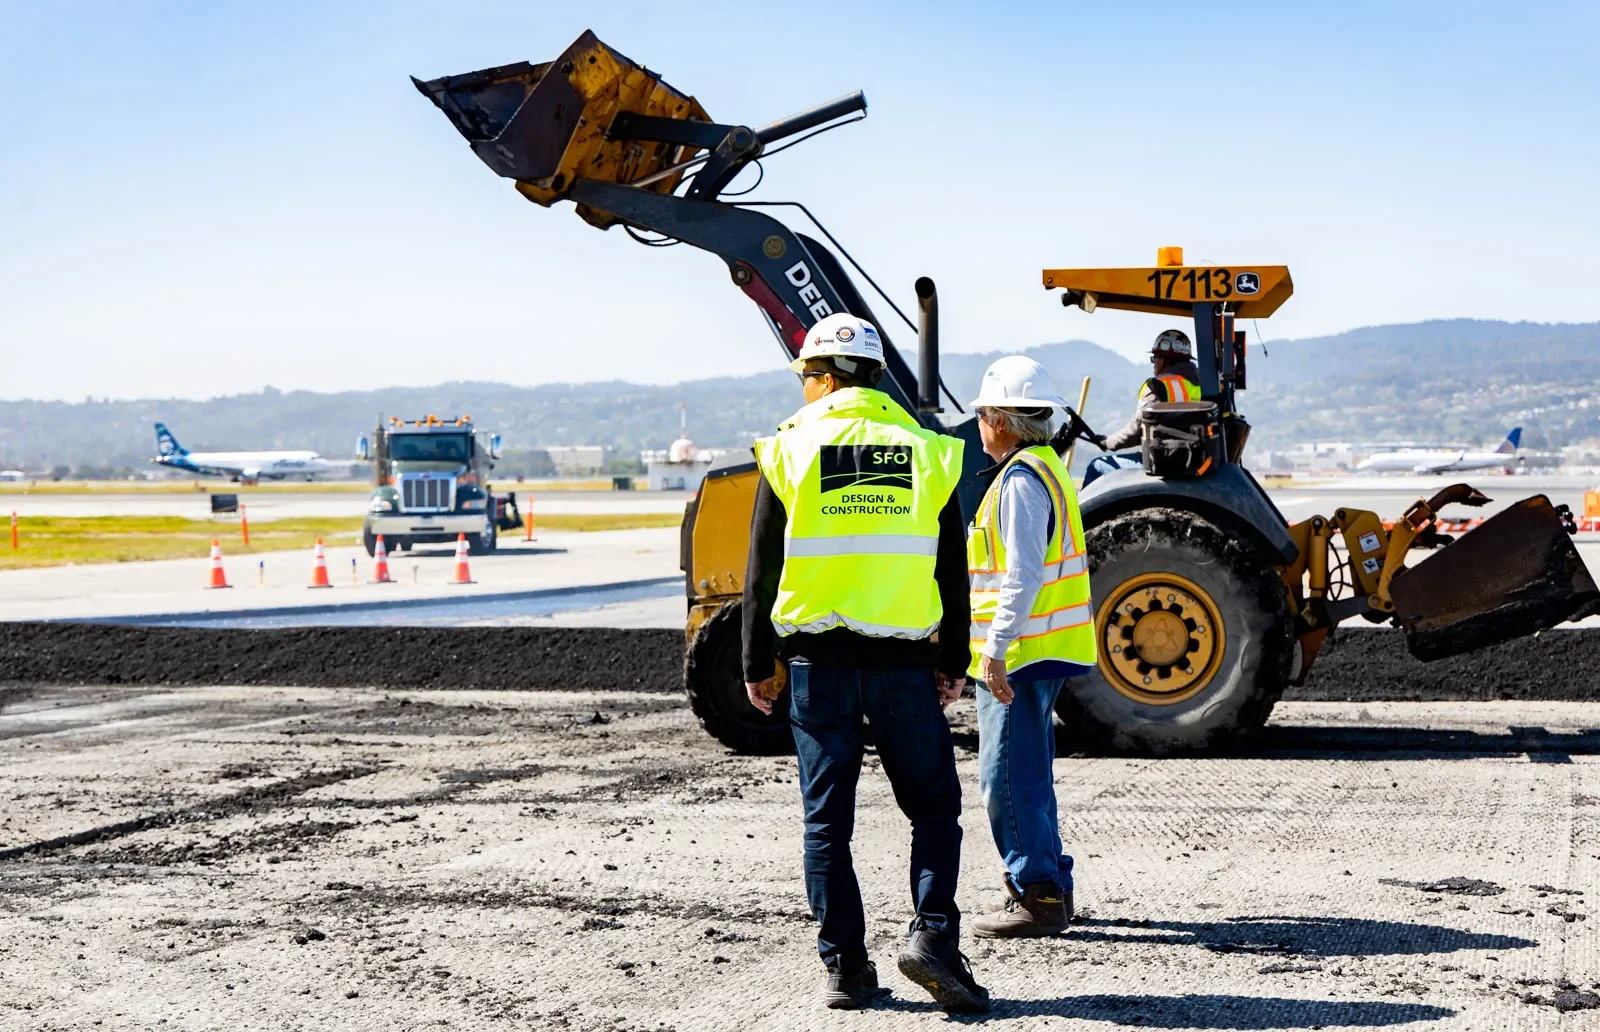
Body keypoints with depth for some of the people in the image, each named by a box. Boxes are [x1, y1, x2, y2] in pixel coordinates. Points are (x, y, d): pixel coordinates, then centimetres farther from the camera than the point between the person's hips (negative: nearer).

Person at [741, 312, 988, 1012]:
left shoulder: (790, 449, 0)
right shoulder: (927, 451, 4)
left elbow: (762, 572, 0)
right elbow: (952, 573, 7)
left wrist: (758, 665, 8)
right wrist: (953, 661, 14)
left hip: (817, 658, 0)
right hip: (905, 659, 0)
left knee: (827, 820, 7)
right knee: (934, 806, 10)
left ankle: (844, 966, 9)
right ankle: (933, 936, -6)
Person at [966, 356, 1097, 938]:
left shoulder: (1020, 481, -16)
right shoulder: (1047, 470, 16)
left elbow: (1023, 576, -24)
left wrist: (996, 649, -25)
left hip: (1019, 655, -11)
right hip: (1043, 652, 11)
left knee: (1009, 780, -7)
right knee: (1029, 776, 17)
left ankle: (1038, 896, -4)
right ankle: (1046, 889, 23)